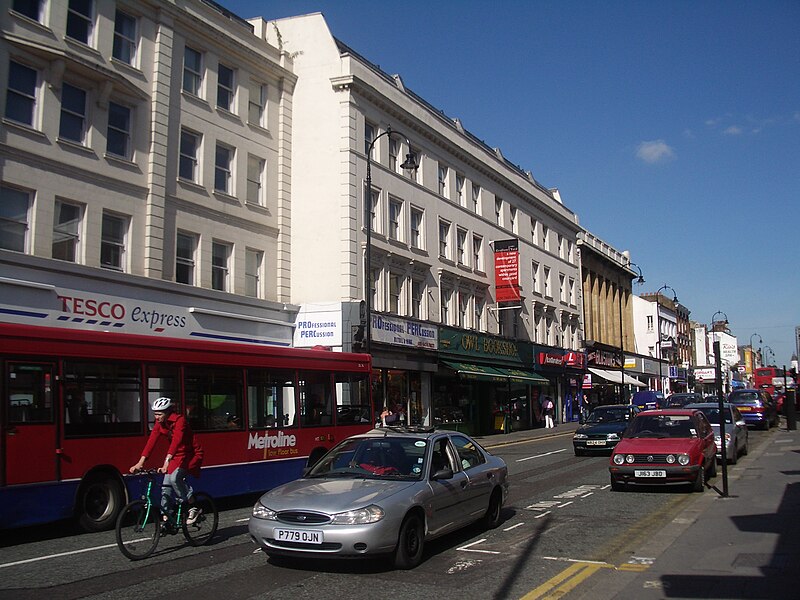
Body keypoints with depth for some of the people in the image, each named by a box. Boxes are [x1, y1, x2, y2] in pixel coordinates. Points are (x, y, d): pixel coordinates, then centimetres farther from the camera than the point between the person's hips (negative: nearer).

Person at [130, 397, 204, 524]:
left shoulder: (179, 420, -24)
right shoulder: (159, 423, -3)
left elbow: (176, 441, -37)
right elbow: (151, 442, -11)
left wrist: (167, 462, -48)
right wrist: (140, 463, -22)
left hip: (191, 454, -7)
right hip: (177, 455, 7)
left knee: (175, 477, -27)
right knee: (166, 487, -5)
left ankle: (194, 508, -12)